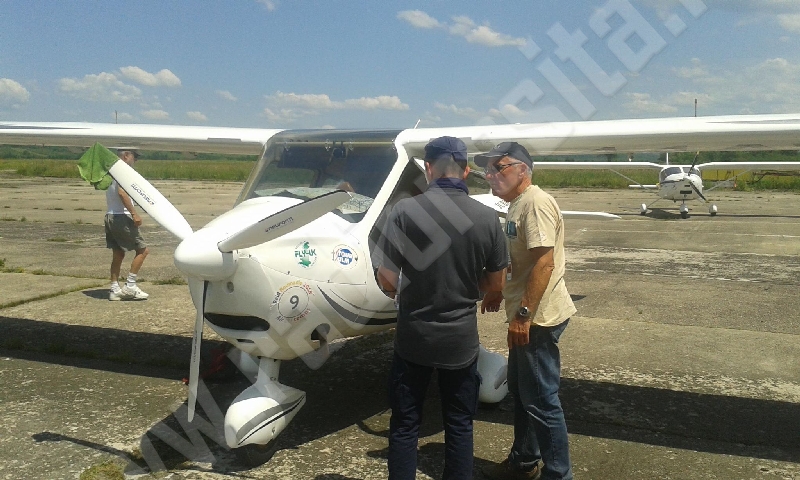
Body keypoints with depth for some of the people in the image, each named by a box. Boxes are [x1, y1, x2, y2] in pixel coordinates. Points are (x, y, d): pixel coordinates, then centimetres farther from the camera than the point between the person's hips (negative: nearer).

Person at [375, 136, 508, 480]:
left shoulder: (405, 210, -14)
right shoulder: (487, 218, -8)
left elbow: (386, 279, -13)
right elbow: (496, 284, 1)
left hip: (413, 336, -1)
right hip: (460, 339, 2)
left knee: (405, 424, 14)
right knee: (459, 426, 16)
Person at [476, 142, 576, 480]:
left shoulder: (536, 203, -18)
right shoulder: (517, 205, 14)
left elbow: (544, 263, -25)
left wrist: (523, 314, -26)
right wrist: (498, 292, 17)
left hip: (538, 317, -11)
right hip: (525, 317, 11)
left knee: (541, 400, -1)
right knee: (520, 392, 20)